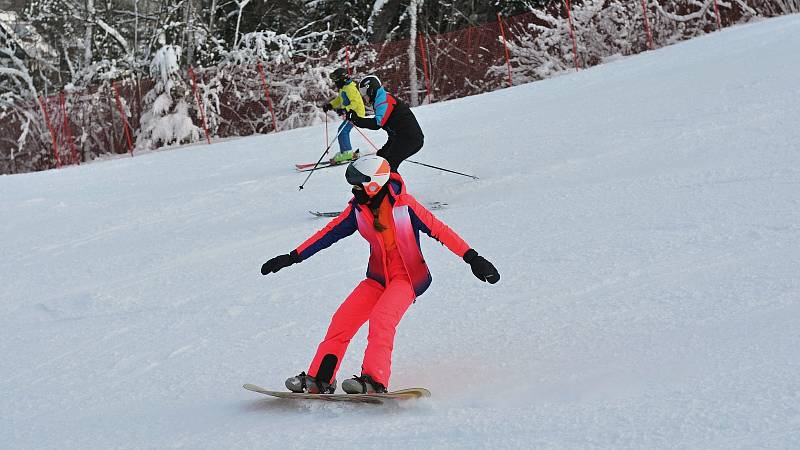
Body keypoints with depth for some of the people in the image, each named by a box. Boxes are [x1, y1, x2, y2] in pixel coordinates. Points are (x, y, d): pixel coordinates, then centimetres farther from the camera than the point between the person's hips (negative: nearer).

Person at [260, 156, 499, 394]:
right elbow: (329, 233, 5)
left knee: (381, 317, -29)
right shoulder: (357, 209, -2)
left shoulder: (404, 205, -17)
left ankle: (374, 381, -31)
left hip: (408, 276, -6)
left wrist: (472, 258, -20)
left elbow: (439, 230, -15)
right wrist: (291, 258, 3)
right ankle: (320, 380, -3)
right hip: (378, 276, 6)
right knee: (342, 319, -7)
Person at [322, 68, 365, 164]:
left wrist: (345, 110, -38)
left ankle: (347, 152, -17)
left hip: (356, 113, -11)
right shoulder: (343, 89, 15)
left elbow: (355, 102, -27)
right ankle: (346, 152, 19)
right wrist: (329, 105, 13)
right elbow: (339, 100, 27)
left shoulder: (350, 89, -19)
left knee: (342, 131, -17)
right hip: (352, 113, 11)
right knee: (343, 131, 13)